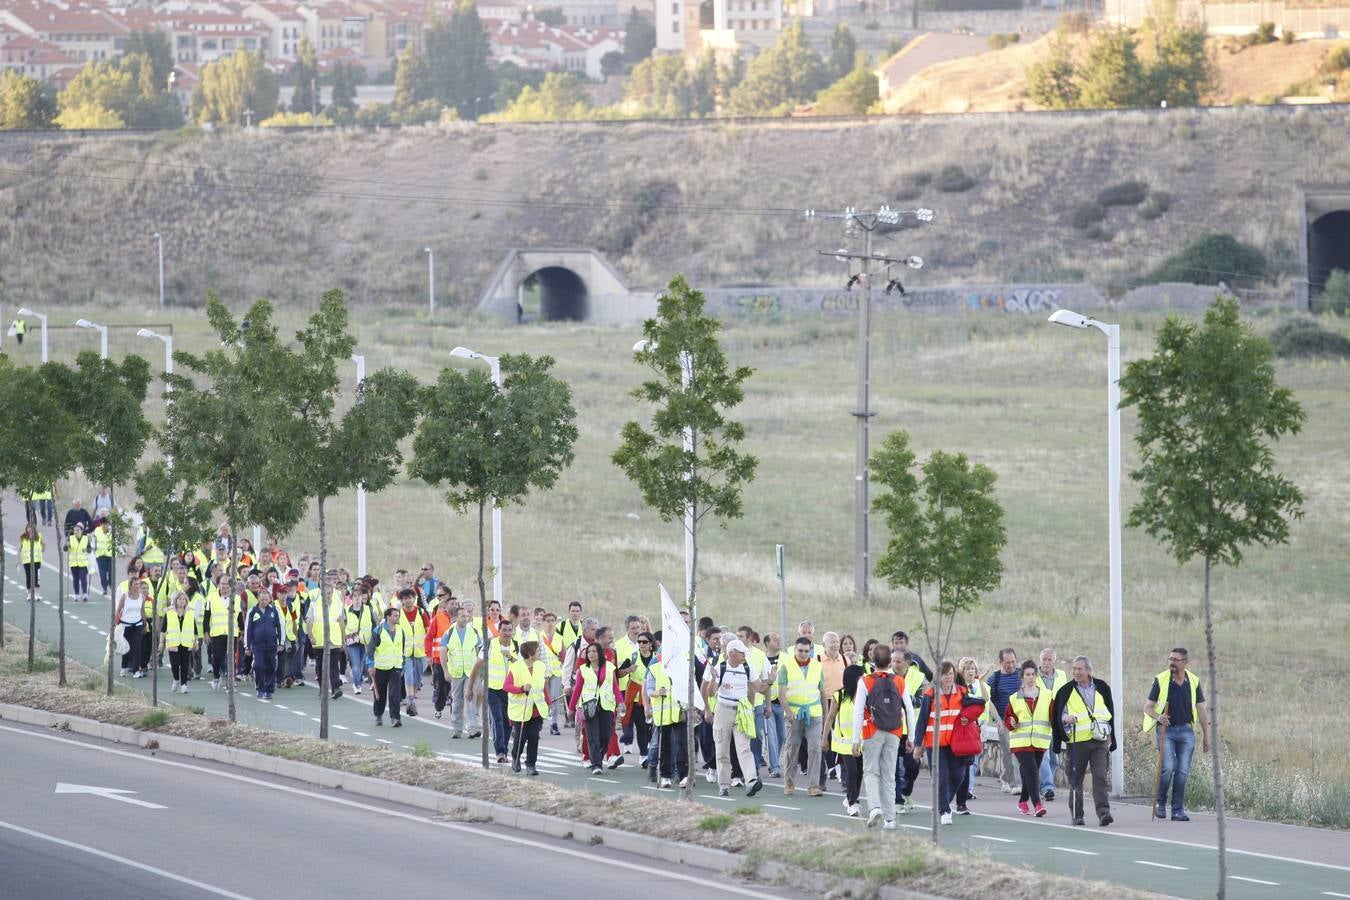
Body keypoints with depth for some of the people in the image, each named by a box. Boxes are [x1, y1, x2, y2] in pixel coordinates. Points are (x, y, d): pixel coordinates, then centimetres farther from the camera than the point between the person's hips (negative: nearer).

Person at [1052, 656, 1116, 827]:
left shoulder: (1102, 688, 10)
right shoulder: (1066, 691, 3)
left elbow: (1110, 712, 19)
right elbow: (1059, 714, 1)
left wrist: (1110, 736, 14)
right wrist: (1066, 718, -22)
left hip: (1100, 741, 1)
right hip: (1077, 741, -1)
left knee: (1101, 776, -12)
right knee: (1076, 779, 5)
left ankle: (1103, 812, -17)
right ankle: (1076, 814, 15)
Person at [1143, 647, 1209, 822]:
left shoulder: (1194, 681, 4)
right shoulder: (1161, 680, -2)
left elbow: (1201, 710, 9)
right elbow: (1147, 707, 2)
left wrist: (1206, 736, 8)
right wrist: (1157, 717, -20)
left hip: (1186, 730, 2)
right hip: (1166, 729, -2)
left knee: (1183, 771, -1)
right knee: (1167, 768, -14)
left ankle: (1178, 810, 6)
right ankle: (1160, 802, 7)